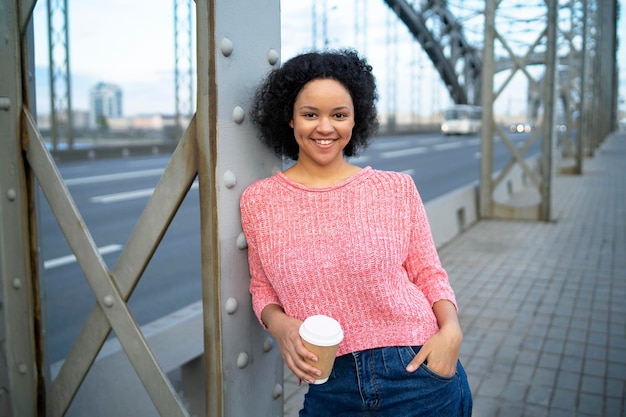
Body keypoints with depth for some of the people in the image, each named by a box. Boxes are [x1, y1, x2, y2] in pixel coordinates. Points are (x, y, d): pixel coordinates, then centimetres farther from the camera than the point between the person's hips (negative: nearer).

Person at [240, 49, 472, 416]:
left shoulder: (396, 189, -2)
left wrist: (451, 329, -15)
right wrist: (279, 324, -13)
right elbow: (262, 287, 7)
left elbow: (428, 273, 3)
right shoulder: (258, 201, -1)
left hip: (420, 376, 0)